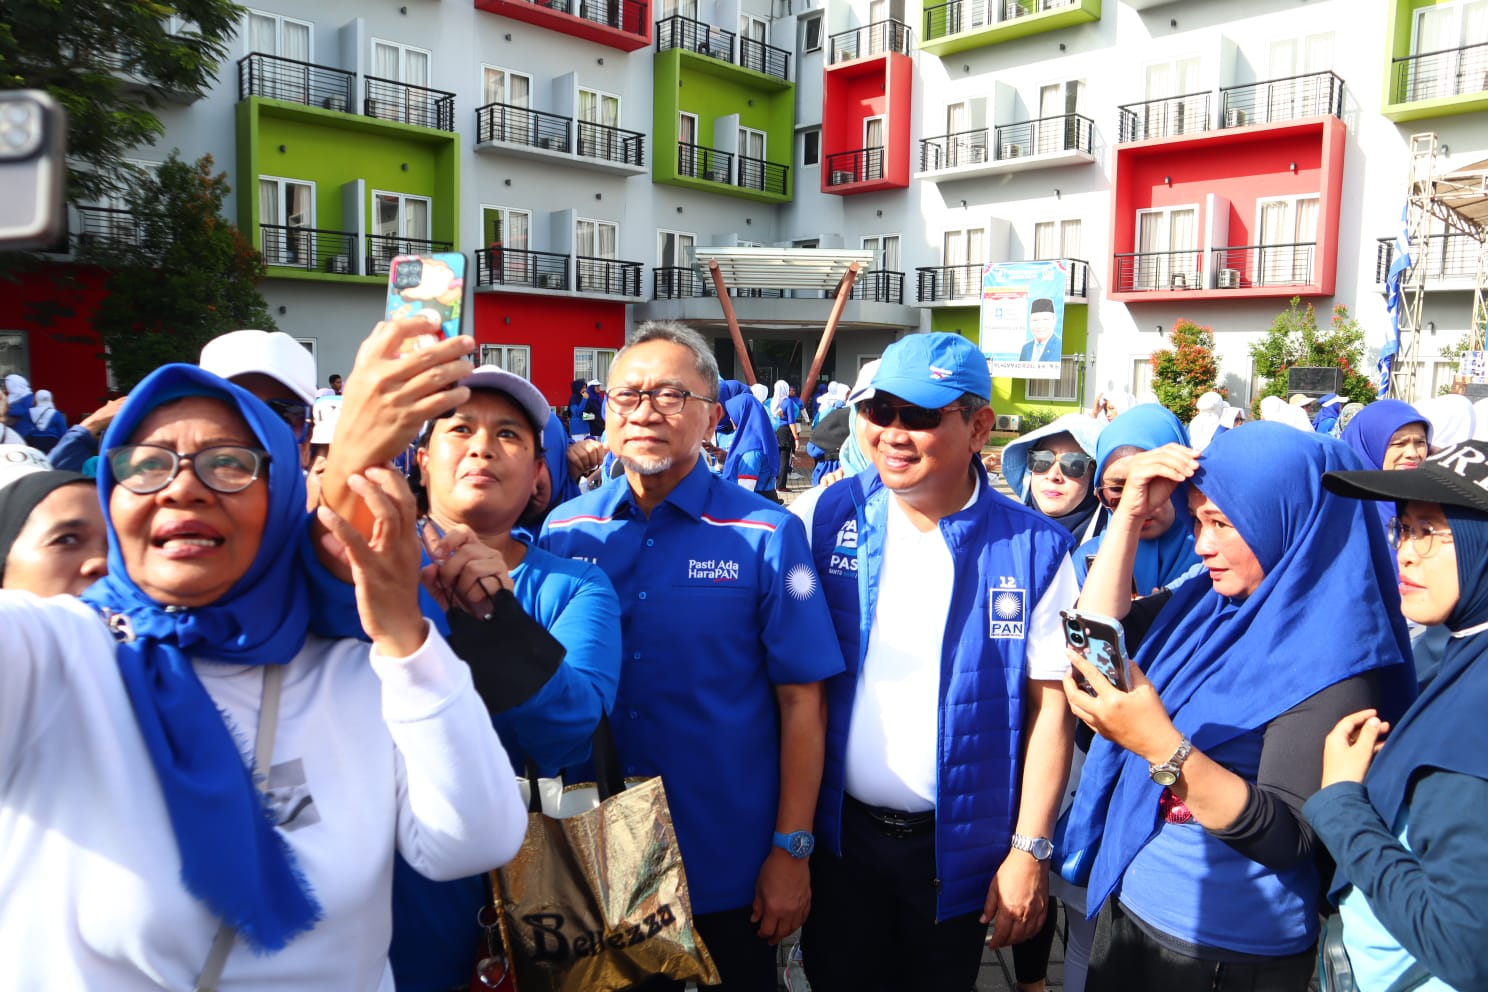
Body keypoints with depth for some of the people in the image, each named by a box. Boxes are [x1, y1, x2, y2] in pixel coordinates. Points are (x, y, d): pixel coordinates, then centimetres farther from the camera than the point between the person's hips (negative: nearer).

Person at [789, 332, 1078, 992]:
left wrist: (1029, 851, -6)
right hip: (837, 832, 1)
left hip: (961, 847, 0)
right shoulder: (822, 517, -8)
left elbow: (1051, 708, -5)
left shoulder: (1034, 547, -9)